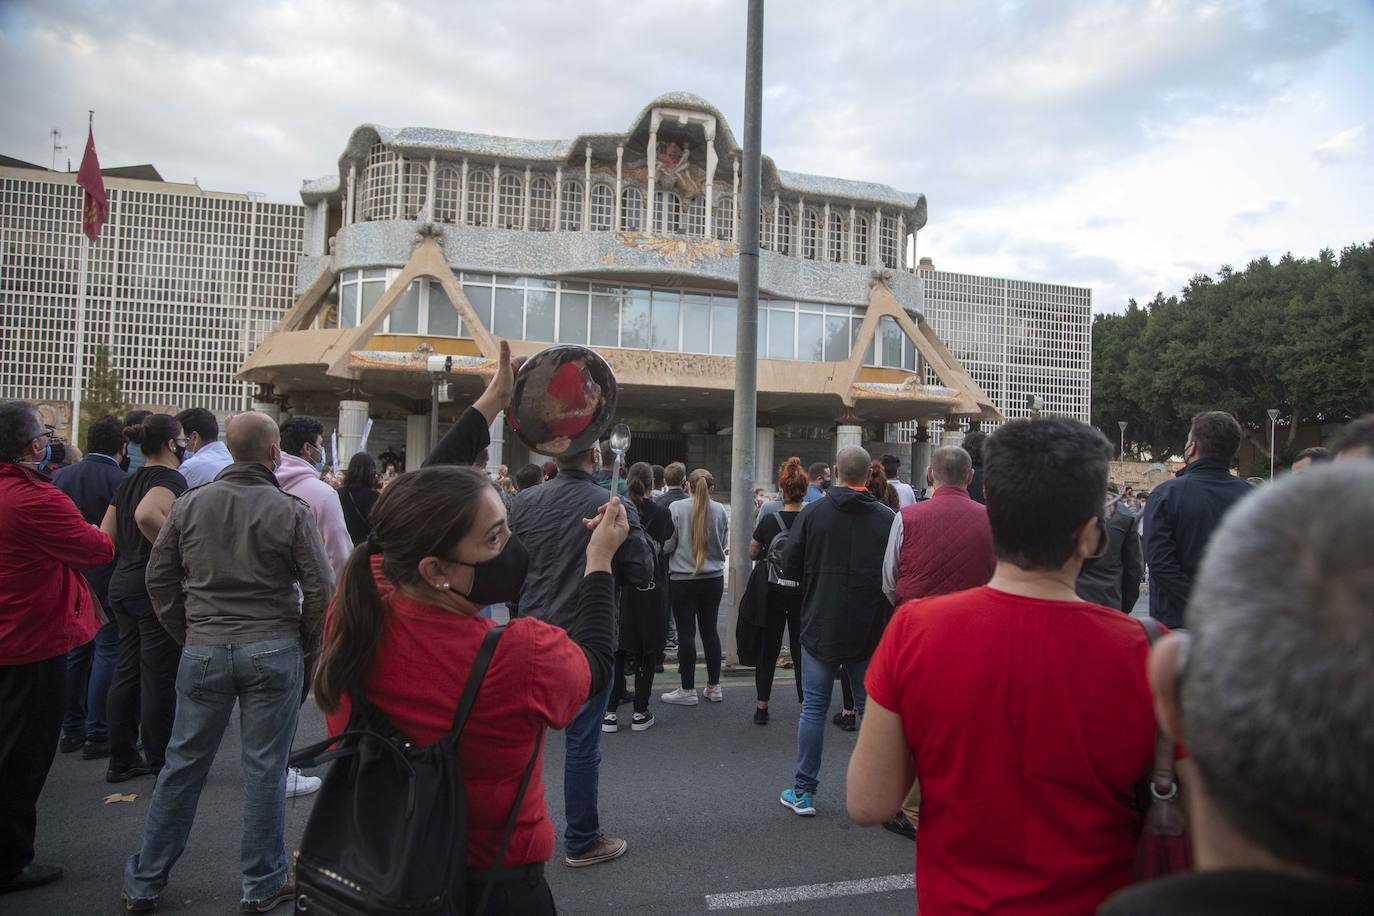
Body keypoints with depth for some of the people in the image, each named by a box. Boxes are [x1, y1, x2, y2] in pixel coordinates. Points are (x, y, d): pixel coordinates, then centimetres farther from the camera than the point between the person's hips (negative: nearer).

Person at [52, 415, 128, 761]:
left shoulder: (62, 477, 1)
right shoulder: (122, 482, -16)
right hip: (109, 582, -6)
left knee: (75, 653, 15)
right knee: (107, 654, 2)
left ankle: (72, 730, 23)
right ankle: (97, 735, 5)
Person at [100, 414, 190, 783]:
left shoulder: (128, 482, 12)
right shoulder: (171, 479, -14)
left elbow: (106, 534, 12)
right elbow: (146, 515, -34)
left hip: (122, 582, 9)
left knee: (127, 671, 15)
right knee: (160, 676, 1)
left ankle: (121, 760, 25)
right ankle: (161, 763, 11)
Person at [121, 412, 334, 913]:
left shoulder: (190, 504, 0)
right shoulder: (291, 511, -10)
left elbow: (159, 577, 7)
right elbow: (320, 588, -8)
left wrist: (187, 632, 17)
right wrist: (306, 644, 7)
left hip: (203, 650, 3)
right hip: (274, 651, -3)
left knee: (183, 765, 16)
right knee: (265, 768, 7)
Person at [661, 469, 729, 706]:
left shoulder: (676, 508, -12)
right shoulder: (720, 511, -3)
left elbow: (667, 545, -8)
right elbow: (723, 544, 8)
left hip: (682, 579, -3)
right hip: (713, 578, 3)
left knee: (686, 633, 3)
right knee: (710, 631, 14)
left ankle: (688, 690, 10)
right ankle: (714, 687, 21)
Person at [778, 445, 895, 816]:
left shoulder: (812, 513, -6)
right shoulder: (888, 518, -7)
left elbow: (789, 570, -3)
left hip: (820, 627, 0)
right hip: (870, 632, 1)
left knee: (814, 708, 8)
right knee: (871, 709, 13)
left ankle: (804, 793, 14)